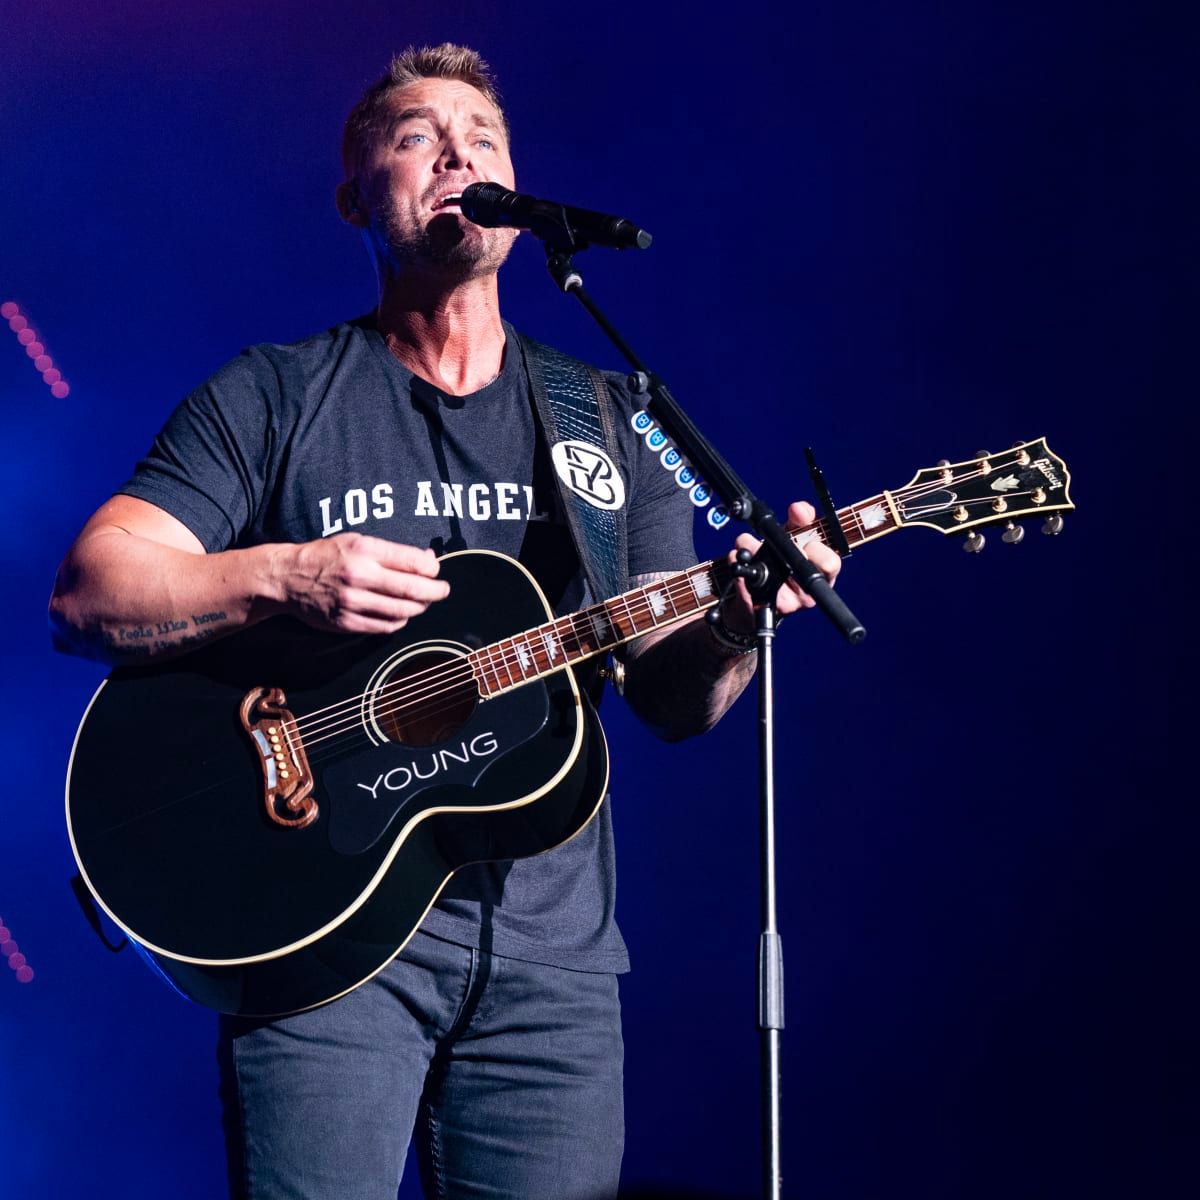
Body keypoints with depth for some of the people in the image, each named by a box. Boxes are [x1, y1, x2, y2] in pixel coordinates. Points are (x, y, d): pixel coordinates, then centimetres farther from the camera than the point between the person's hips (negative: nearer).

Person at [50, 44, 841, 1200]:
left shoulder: (610, 422, 13)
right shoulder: (270, 399, 4)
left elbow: (674, 700, 11)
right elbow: (85, 598, -5)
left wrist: (735, 622, -11)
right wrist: (279, 576, -19)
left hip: (549, 942, 3)